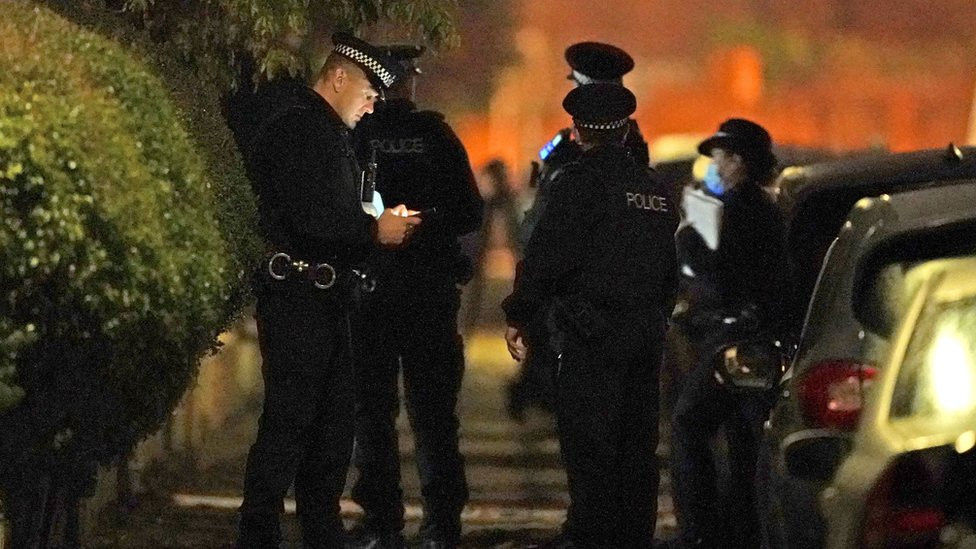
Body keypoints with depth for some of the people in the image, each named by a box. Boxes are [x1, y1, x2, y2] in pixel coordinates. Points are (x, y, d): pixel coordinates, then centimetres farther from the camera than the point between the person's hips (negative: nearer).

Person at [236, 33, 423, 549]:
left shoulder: (325, 129, 20)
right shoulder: (300, 125, -13)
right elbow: (312, 217, -23)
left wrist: (376, 224, 9)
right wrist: (375, 230, -13)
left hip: (322, 298, 11)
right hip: (297, 297, -11)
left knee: (331, 426, 13)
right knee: (288, 422, -8)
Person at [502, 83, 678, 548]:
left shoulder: (580, 180, -10)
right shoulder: (654, 188, 14)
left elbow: (546, 256, -15)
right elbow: (670, 269, 20)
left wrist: (517, 316, -7)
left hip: (592, 335, -7)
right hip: (647, 333, 7)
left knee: (587, 443, -6)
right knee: (636, 444, 11)